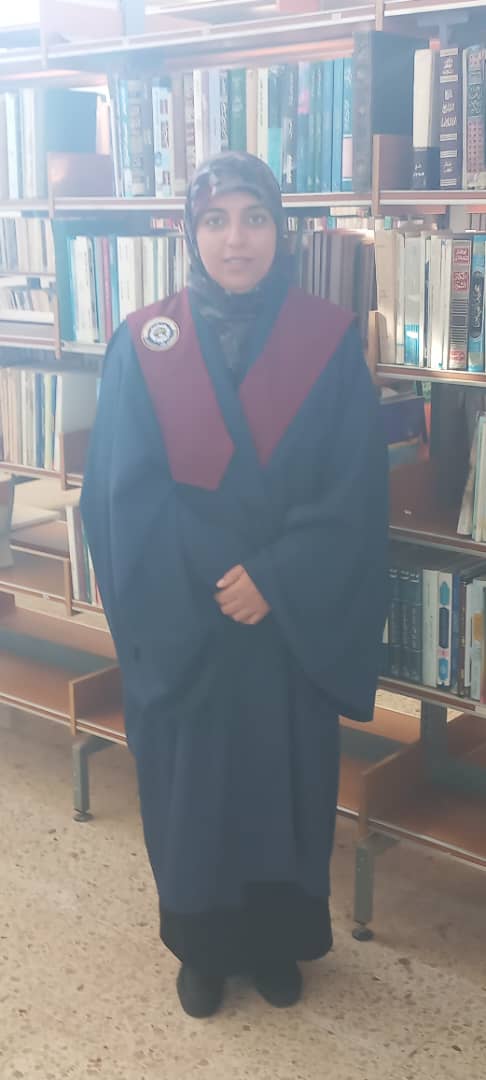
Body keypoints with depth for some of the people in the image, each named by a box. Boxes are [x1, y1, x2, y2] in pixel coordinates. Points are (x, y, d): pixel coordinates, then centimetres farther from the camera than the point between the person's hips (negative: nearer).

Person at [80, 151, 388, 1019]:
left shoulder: (330, 343, -4)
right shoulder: (142, 344, -3)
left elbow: (356, 490, -7)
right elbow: (121, 493, -6)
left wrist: (274, 581, -17)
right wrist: (194, 599, -14)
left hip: (293, 623, 0)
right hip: (179, 628, 0)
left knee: (285, 783, 13)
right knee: (188, 786, 12)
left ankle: (277, 942, 37)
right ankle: (202, 948, 35)